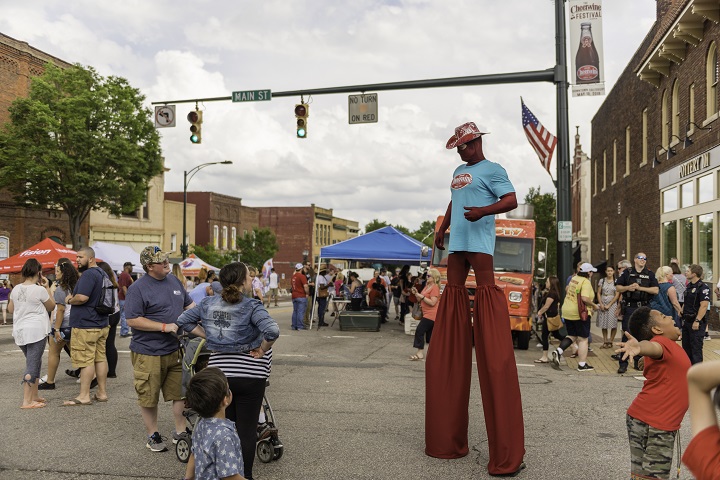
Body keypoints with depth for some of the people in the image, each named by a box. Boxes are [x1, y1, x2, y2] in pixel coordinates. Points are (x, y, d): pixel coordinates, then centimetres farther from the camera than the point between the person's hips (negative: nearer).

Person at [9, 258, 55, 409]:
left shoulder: (16, 289, 5)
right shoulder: (40, 290, -13)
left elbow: (10, 309, 17)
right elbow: (51, 307, 2)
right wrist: (47, 288, 4)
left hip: (19, 331, 7)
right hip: (36, 331, -7)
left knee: (33, 363, 19)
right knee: (32, 365, -2)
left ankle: (34, 396, 25)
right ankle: (27, 401, -2)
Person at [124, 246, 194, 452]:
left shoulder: (174, 280, 10)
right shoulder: (138, 289, -11)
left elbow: (189, 304, 20)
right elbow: (133, 320, -16)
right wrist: (165, 327, -20)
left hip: (176, 350, 6)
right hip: (148, 353, -6)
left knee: (181, 393, 9)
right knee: (149, 398, 8)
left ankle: (180, 431, 24)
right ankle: (153, 435, 25)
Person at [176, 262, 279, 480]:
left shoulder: (209, 303, 2)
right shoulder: (251, 306, -16)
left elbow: (183, 321, 11)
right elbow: (272, 331, -30)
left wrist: (207, 335, 8)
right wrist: (262, 349, -13)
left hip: (218, 371, 5)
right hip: (249, 374, -5)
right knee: (246, 429, 7)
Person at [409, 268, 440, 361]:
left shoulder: (435, 287, -12)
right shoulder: (427, 286, 16)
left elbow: (432, 302, -21)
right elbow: (420, 300, 18)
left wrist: (421, 296, -18)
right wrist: (416, 293, 2)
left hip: (431, 314, -10)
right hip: (427, 314, 10)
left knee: (419, 330, -14)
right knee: (429, 333, 14)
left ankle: (420, 352, -13)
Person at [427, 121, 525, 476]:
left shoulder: (492, 170, -2)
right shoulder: (458, 172, 22)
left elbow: (511, 200, -12)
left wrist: (483, 211, -27)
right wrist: (442, 229, 28)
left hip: (479, 241, -8)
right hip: (457, 242, 9)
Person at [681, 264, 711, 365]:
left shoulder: (703, 287, -14)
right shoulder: (689, 286, 13)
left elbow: (704, 306, -21)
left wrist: (697, 321, -25)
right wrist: (682, 313, 14)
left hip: (696, 323, -9)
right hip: (686, 321, 9)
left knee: (696, 348, -4)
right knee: (686, 347, 14)